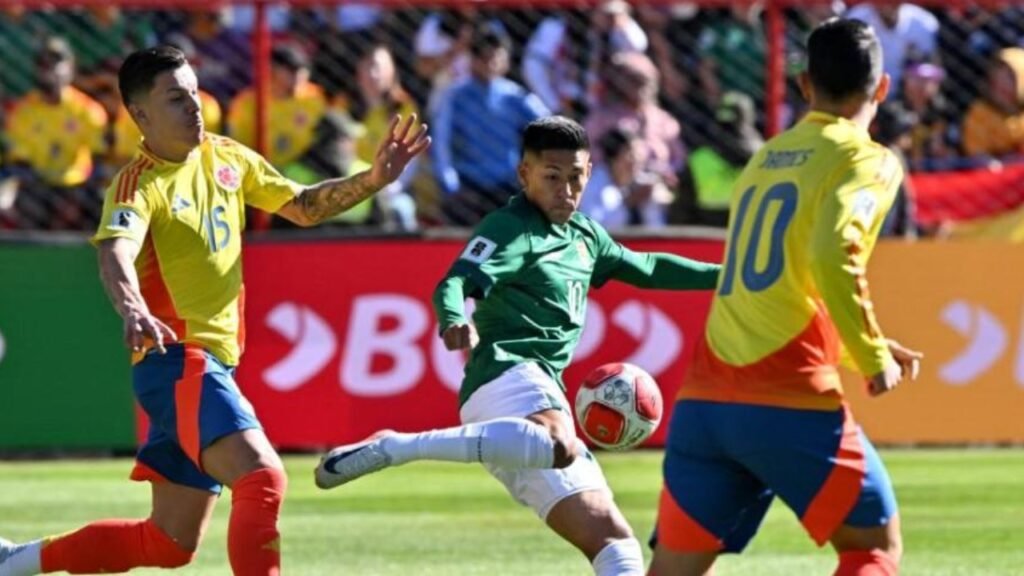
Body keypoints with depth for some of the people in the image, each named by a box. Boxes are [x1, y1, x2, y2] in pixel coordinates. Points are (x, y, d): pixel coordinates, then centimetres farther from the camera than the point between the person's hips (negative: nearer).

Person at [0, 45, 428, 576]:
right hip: (177, 360, -8)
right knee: (263, 479, -28)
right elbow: (114, 253, -32)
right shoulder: (139, 185, -13)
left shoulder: (226, 159, 10)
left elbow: (304, 207, 19)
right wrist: (134, 312, -53)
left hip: (212, 366, 8)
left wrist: (372, 181, 3)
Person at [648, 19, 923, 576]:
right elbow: (833, 256, -19)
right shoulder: (866, 160, 0)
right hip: (790, 402, -6)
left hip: (703, 399, 6)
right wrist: (873, 357, -9)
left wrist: (868, 344, 33)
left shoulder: (765, 158, 23)